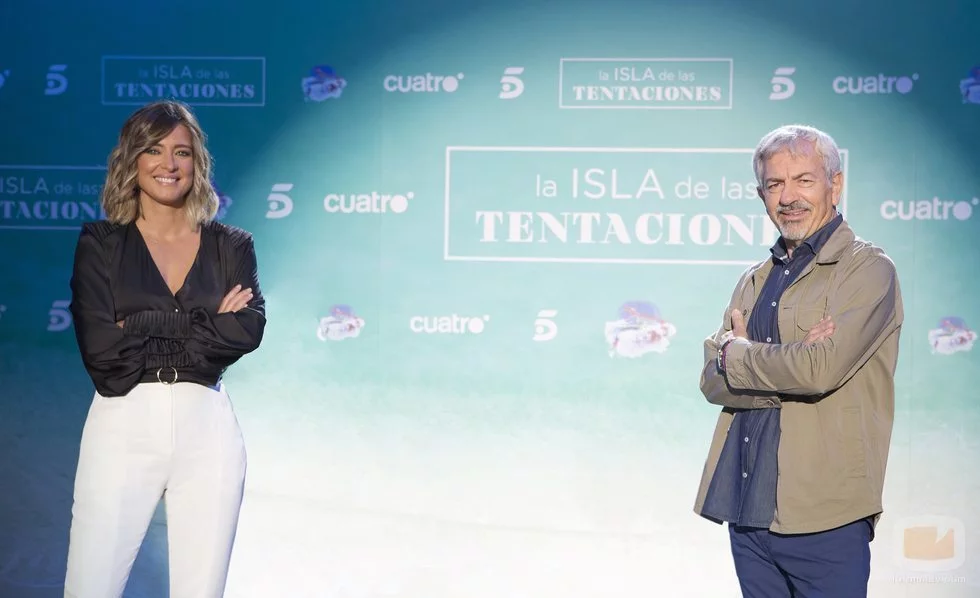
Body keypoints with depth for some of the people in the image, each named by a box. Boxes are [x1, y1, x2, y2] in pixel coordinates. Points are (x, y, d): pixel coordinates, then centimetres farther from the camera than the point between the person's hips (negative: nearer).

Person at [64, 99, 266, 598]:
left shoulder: (231, 246, 10)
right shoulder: (101, 243, 5)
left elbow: (249, 329, -9)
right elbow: (100, 347, -8)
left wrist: (144, 332, -11)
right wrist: (203, 321, -6)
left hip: (207, 427, 1)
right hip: (123, 425, -1)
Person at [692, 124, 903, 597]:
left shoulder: (868, 270, -5)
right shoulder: (755, 280, 15)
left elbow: (820, 369, -20)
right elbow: (712, 382, 4)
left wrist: (735, 353, -4)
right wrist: (789, 366, -13)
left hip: (823, 517, -6)